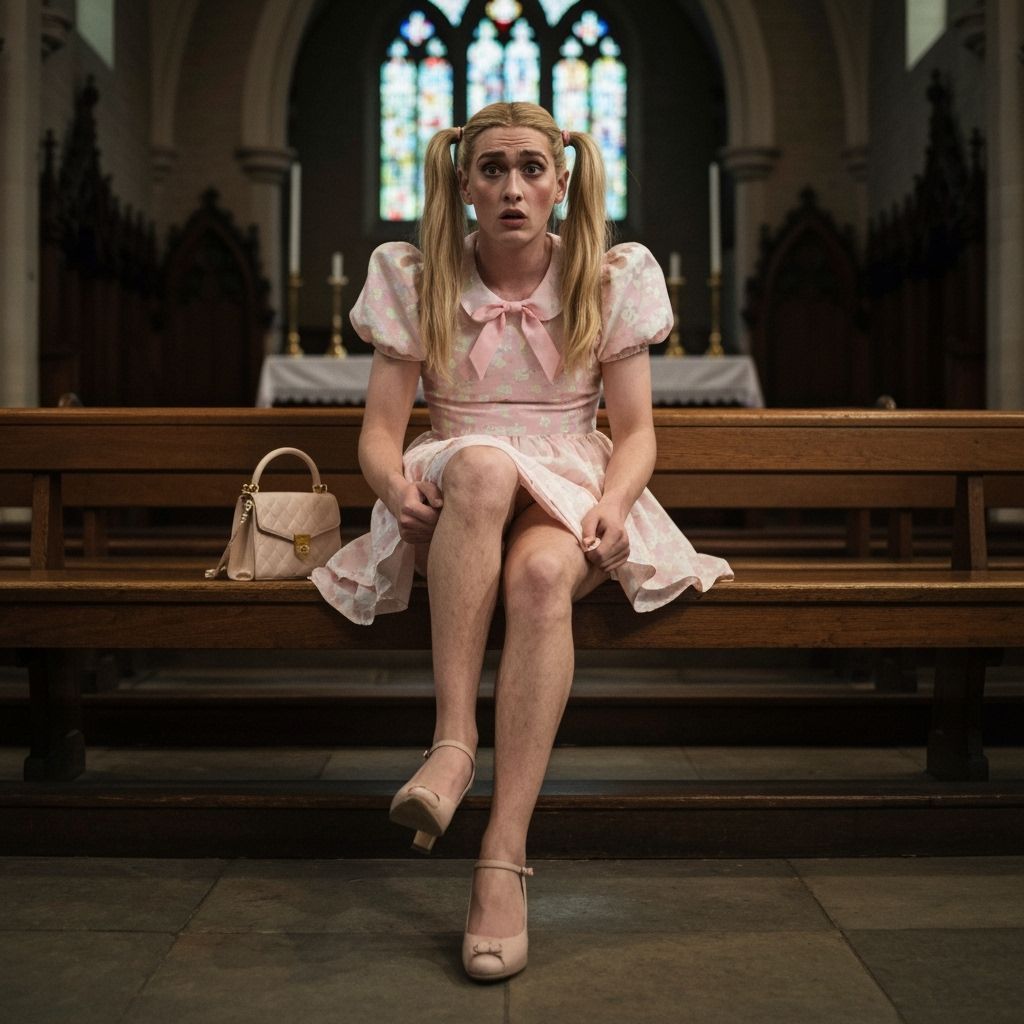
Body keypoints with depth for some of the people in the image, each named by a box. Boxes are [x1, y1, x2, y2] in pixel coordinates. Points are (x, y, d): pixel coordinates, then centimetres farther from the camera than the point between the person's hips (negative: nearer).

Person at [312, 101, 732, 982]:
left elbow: (637, 432, 3)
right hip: (453, 509, 0)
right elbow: (380, 431, 2)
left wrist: (610, 505, -18)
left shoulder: (610, 280, 5)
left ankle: (504, 858, -41)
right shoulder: (414, 280, 5)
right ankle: (454, 741, -39)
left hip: (570, 503, 0)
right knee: (482, 462, -37)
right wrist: (399, 488, -22)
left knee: (541, 575, -37)